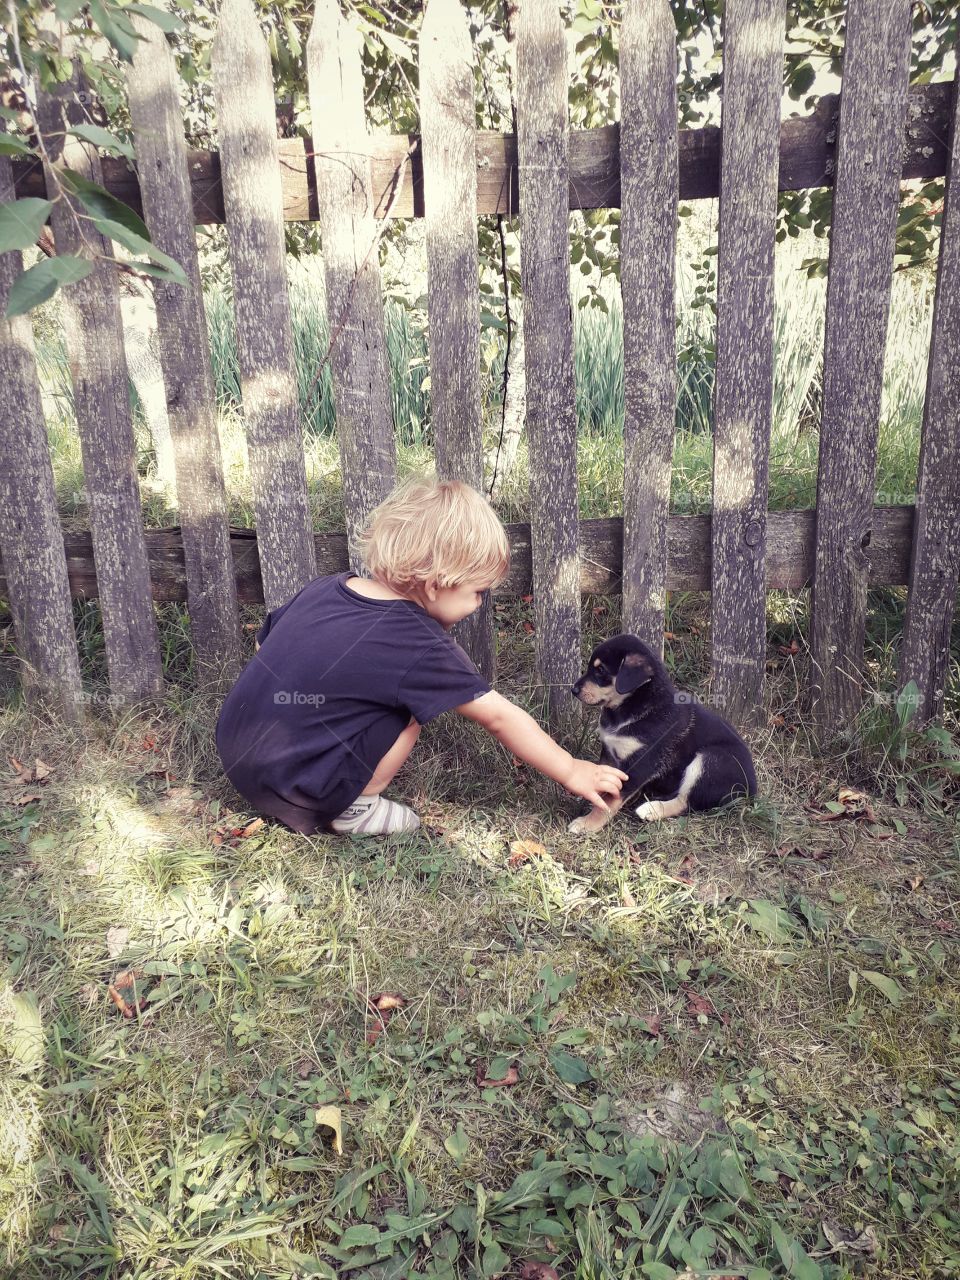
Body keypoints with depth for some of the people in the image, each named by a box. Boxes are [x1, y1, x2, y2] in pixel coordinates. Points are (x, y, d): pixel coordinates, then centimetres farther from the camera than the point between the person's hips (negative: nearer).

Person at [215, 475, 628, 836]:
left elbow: (265, 640, 13)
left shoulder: (326, 586, -1)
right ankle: (354, 810, 2)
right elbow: (500, 718, -11)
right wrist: (571, 772, 0)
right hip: (289, 791, -7)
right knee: (416, 703, -7)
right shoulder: (418, 646, -19)